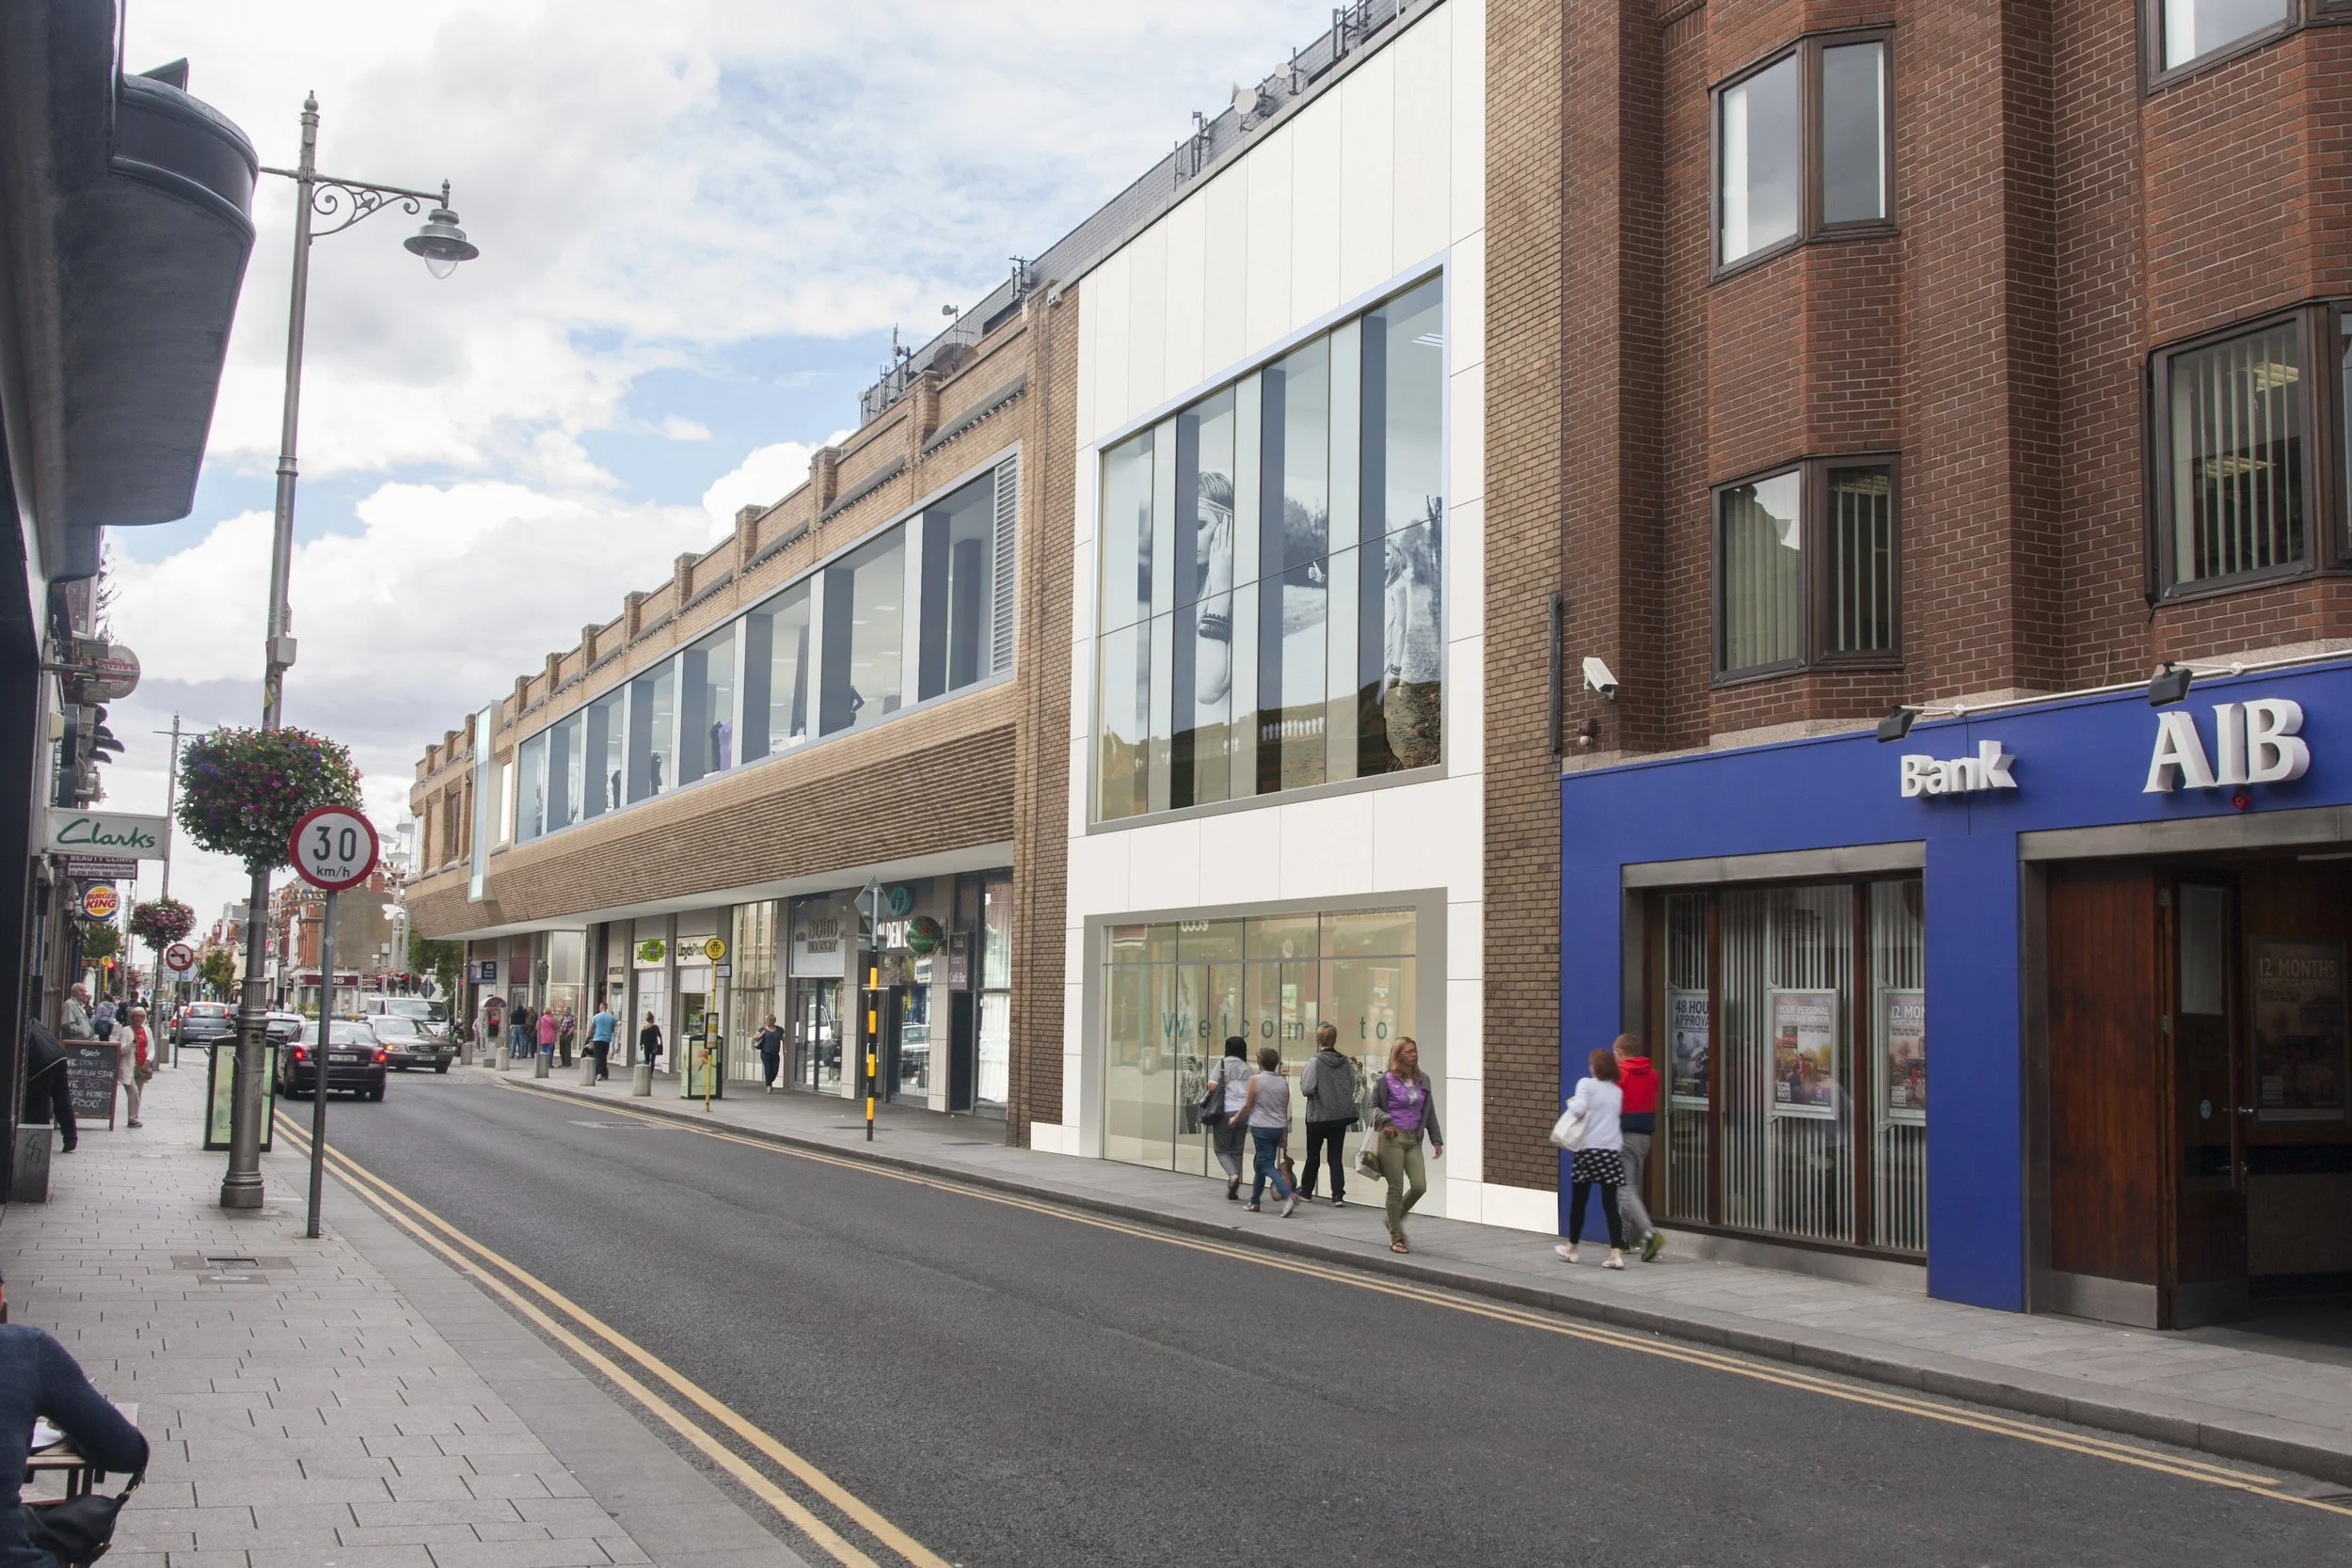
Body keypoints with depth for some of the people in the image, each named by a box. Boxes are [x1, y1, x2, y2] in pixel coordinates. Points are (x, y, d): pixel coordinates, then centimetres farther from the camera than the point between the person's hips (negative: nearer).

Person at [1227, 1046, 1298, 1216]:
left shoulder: (1256, 1080, -9)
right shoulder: (1283, 1082, 5)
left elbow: (1248, 1105, -5)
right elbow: (1285, 1110, 9)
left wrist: (1236, 1118, 13)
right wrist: (1284, 1135, 16)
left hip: (1261, 1127, -6)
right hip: (1278, 1127, 6)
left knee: (1267, 1165, -6)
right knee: (1261, 1164, 18)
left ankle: (1289, 1195, -25)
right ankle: (1254, 1201, 24)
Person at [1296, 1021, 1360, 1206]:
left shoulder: (1315, 1061, -14)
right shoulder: (1346, 1063, 0)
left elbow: (1307, 1089, -18)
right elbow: (1352, 1088, 6)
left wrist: (1301, 1078, 2)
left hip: (1318, 1116, -3)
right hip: (1341, 1115, 3)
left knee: (1313, 1156, 13)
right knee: (1336, 1157, 5)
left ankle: (1306, 1191, 26)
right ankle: (1338, 1195, -3)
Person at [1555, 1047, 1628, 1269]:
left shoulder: (1586, 1084, -3)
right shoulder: (1618, 1091, 13)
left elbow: (1580, 1108, -17)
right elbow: (1618, 1116, 13)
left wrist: (1570, 1102, 1)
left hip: (1588, 1149, -3)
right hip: (1612, 1150, 3)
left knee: (1578, 1201, 11)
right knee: (1610, 1203, 0)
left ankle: (1571, 1248, 24)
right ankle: (1616, 1253, -10)